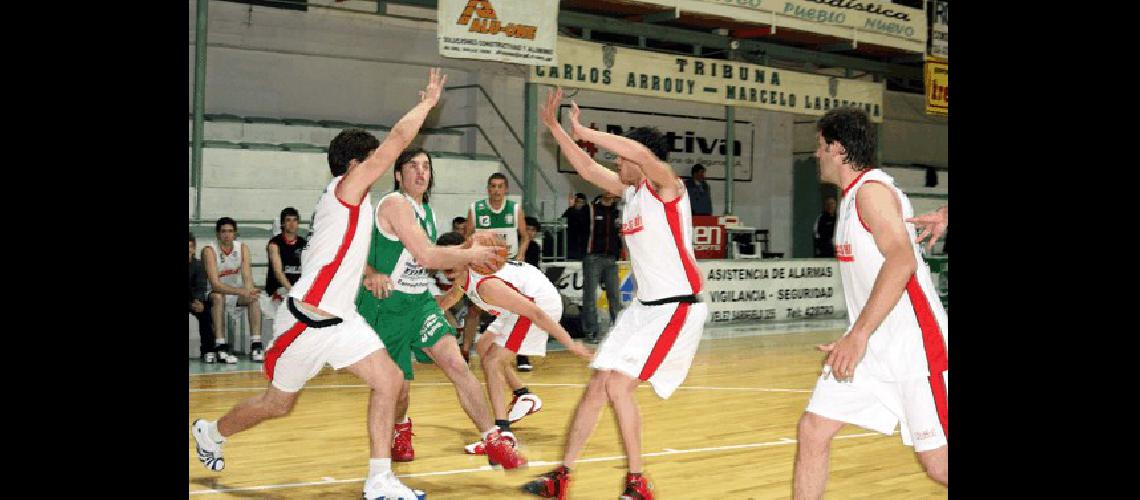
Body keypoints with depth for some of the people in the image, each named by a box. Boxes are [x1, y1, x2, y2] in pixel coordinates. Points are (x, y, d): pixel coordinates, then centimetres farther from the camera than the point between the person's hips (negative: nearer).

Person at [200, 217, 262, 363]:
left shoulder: (242, 248, -7)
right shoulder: (209, 250, -21)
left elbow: (247, 277, -15)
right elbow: (215, 284, -30)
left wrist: (247, 292, -40)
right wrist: (241, 292, -43)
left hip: (237, 293, 4)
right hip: (218, 293, -4)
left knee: (254, 298, -23)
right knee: (218, 297, -35)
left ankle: (256, 345, -25)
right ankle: (220, 347, -39)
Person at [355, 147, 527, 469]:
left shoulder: (427, 210, 11)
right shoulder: (395, 203, -16)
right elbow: (426, 256, -23)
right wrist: (473, 255, -15)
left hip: (419, 300, 6)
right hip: (385, 303, -6)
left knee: (456, 363, -14)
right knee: (399, 386, 3)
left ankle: (496, 442, -13)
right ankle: (400, 430, 39)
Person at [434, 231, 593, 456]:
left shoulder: (485, 285, -30)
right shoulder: (460, 275, -2)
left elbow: (535, 313, -31)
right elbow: (453, 296, 26)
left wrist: (570, 344, -30)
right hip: (525, 299, 10)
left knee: (492, 361, -17)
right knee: (483, 348, 21)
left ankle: (503, 433, -24)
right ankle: (524, 397, 30)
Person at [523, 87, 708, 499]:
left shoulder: (667, 186, -12)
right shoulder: (630, 189, 12)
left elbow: (642, 152, -31)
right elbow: (587, 169, 19)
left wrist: (583, 132, -26)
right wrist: (554, 127, 13)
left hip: (677, 309, -9)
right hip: (644, 307, 9)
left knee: (619, 385, -16)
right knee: (598, 386, 6)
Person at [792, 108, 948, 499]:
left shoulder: (871, 189, -13)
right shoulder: (853, 196, 16)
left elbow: (902, 260, -28)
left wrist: (859, 335, -29)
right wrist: (853, 340, 22)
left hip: (913, 345, -9)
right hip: (869, 345, 9)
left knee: (939, 464, -6)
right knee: (812, 432, 1)